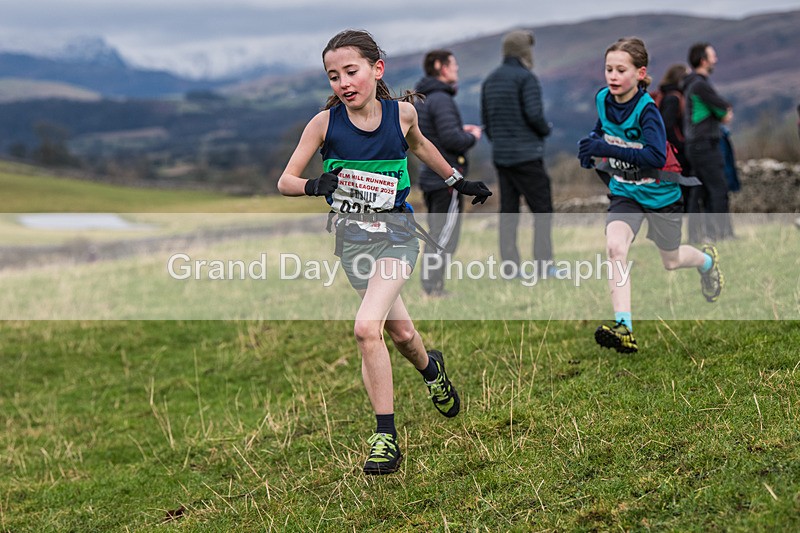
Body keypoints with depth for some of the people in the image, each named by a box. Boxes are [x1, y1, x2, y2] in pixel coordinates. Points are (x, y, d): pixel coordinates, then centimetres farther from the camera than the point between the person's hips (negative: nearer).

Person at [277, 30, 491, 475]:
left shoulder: (402, 113, -6)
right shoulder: (325, 122, -10)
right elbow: (285, 181, -7)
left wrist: (459, 181, 27)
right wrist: (313, 185, -29)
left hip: (395, 232, -2)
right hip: (352, 235, 2)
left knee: (367, 328, -21)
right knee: (401, 333, 14)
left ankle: (386, 435, -11)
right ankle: (431, 368, 47)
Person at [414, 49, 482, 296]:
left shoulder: (422, 99, 15)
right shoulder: (441, 100, -16)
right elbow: (452, 140, -23)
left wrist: (460, 130, 16)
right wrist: (472, 137, -4)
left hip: (430, 176, 10)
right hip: (446, 178, -10)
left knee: (437, 237, 14)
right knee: (443, 239, -6)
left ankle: (432, 288, 16)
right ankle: (433, 289, -6)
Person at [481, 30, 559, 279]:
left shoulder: (490, 80, 12)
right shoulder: (527, 78, -10)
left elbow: (486, 120, 14)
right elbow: (535, 114, -18)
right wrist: (546, 129, 1)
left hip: (500, 156, 7)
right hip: (527, 155, -7)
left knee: (508, 211, 7)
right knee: (542, 209, -1)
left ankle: (509, 265, 5)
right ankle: (544, 264, -6)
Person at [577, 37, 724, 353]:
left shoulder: (647, 110, -26)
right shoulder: (602, 99, -7)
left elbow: (656, 157, -38)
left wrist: (605, 149, -40)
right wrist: (593, 145, -4)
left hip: (660, 193, -4)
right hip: (625, 192, 4)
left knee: (671, 260, 16)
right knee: (614, 246, -24)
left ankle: (707, 260, 54)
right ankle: (623, 327, -29)